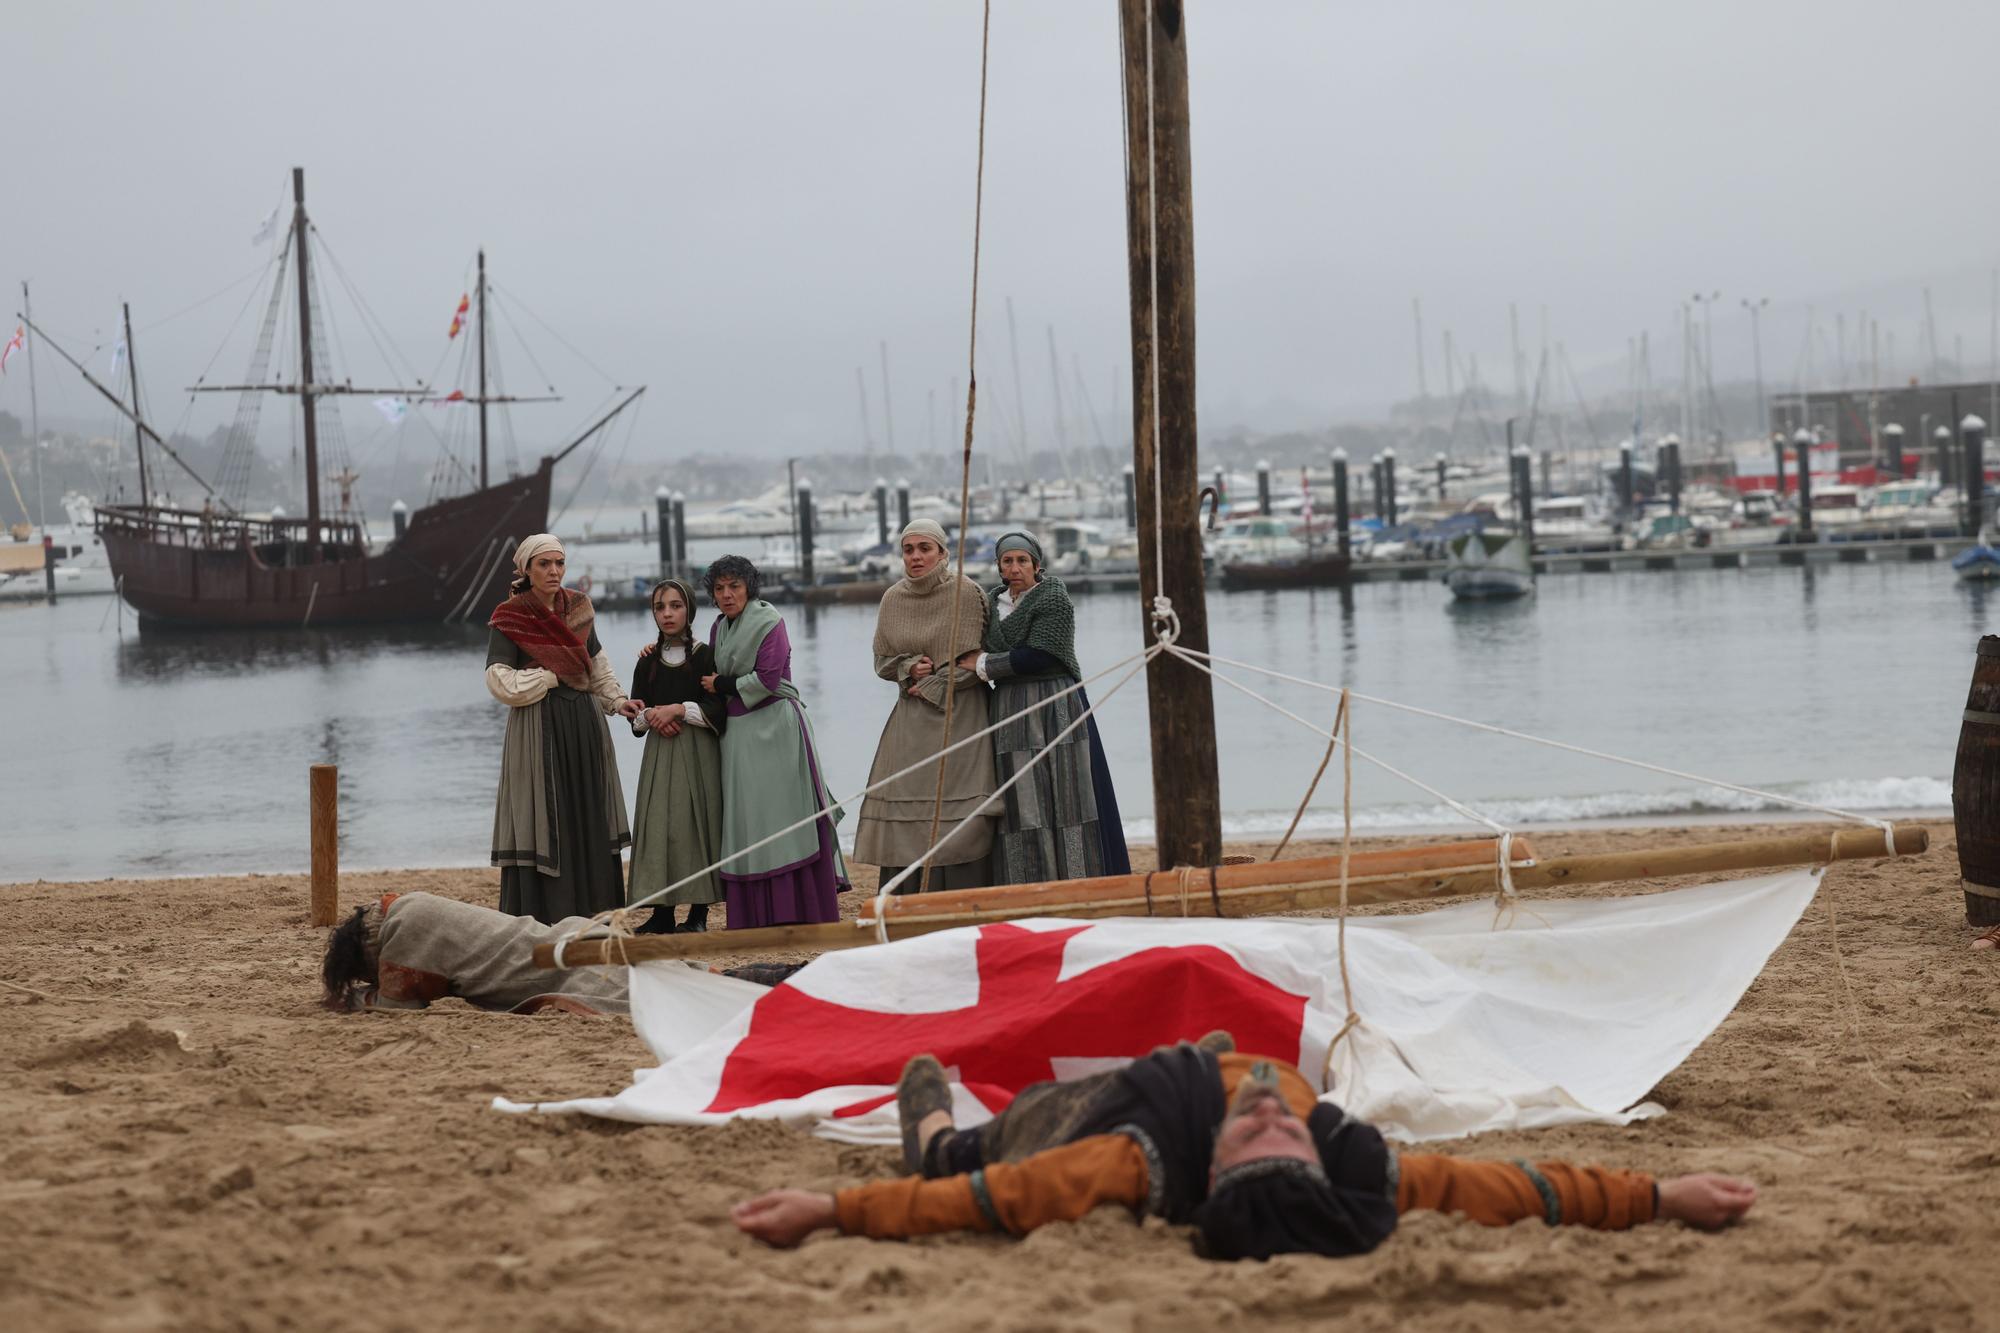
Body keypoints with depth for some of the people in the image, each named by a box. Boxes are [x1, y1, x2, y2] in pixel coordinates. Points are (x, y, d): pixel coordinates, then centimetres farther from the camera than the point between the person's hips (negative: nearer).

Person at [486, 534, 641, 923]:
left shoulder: (578, 607, 10)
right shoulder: (509, 619, -5)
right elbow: (500, 681, -13)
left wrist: (616, 700, 5)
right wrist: (551, 678, -9)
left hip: (585, 724, 6)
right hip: (539, 728, -5)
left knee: (590, 821, 4)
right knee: (544, 824, -8)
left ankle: (591, 916, 8)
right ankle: (541, 922, -7)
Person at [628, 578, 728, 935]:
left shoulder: (705, 656, -1)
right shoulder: (648, 662, 11)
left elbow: (717, 709, -7)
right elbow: (635, 715, 12)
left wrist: (677, 710, -15)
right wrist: (651, 715, -9)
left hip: (697, 753, -4)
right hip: (659, 753, 4)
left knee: (696, 822, -5)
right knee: (658, 823, -1)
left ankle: (699, 913, 0)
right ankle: (662, 913, 3)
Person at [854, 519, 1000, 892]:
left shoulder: (966, 593, -7)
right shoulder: (893, 599, 7)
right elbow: (882, 661, 13)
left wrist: (931, 686, -9)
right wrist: (910, 667, -7)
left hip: (957, 715, -4)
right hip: (910, 720, 4)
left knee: (956, 816, -8)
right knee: (904, 814, -1)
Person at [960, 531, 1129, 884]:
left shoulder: (1054, 600, -7)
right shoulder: (995, 603, 13)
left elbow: (1039, 656, -16)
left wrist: (985, 664, -8)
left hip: (1054, 709, -6)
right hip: (1010, 714, 6)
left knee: (1063, 798, -4)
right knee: (1021, 805, 2)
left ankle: (1077, 883, -1)